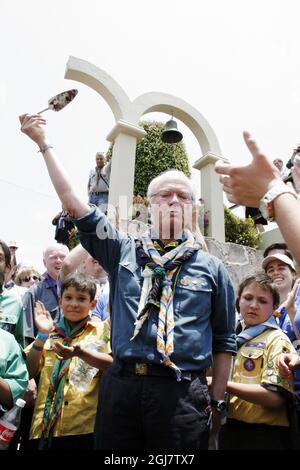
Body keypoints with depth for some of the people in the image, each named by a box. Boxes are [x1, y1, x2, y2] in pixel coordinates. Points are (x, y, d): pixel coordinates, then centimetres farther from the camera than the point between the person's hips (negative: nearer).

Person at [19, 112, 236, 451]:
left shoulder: (211, 268, 5)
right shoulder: (124, 252, 7)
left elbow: (224, 342, 9)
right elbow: (74, 205, 3)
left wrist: (216, 402, 6)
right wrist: (44, 144, 5)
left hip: (182, 394, -1)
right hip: (120, 385, 1)